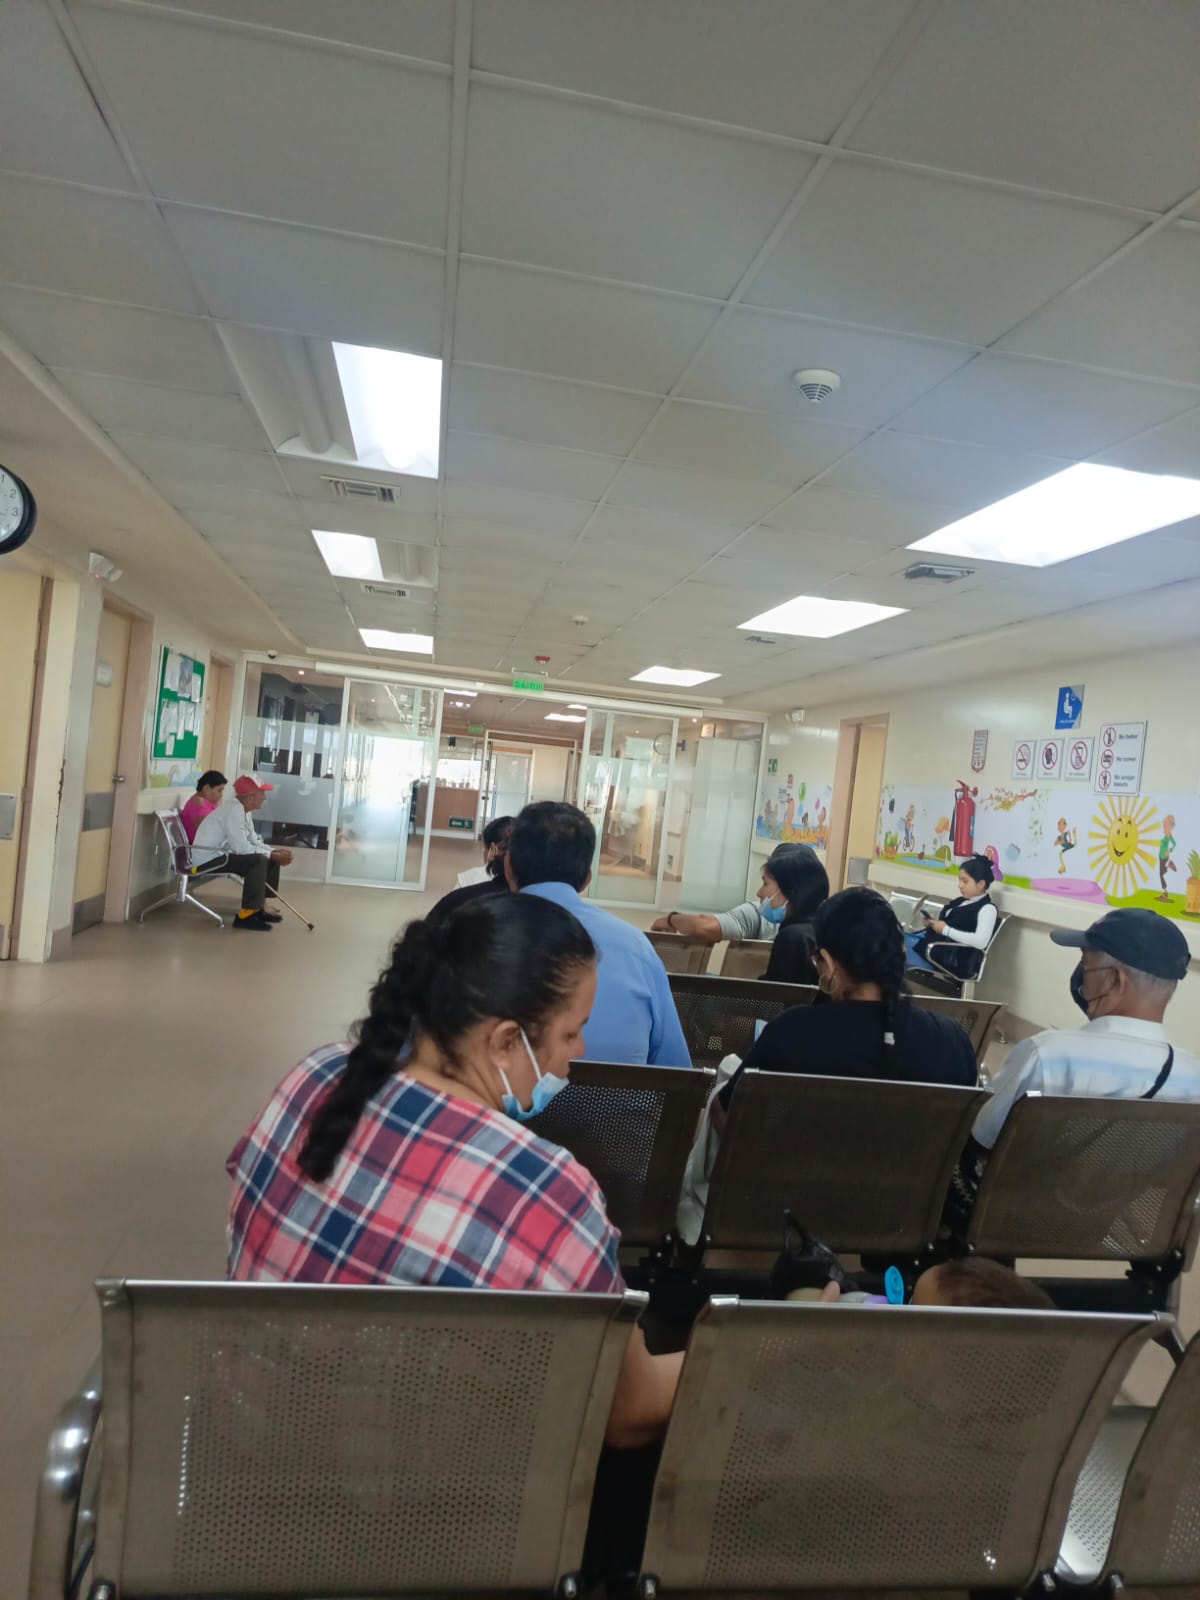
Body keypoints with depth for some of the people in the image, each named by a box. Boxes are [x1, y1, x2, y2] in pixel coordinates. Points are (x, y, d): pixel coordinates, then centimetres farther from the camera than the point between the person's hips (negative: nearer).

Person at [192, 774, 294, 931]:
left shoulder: (244, 809, 7)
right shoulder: (233, 810, -24)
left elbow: (254, 842, 8)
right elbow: (242, 848, -29)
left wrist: (275, 852, -9)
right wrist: (273, 855, -20)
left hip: (221, 853, 10)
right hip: (207, 859, -10)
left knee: (271, 859, 8)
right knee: (258, 861, -27)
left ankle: (259, 906, 13)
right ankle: (246, 914, -22)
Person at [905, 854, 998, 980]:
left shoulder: (987, 908, -7)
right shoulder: (961, 901, 19)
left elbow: (981, 941, -21)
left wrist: (946, 930, -17)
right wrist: (932, 922, 3)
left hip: (950, 956, -9)